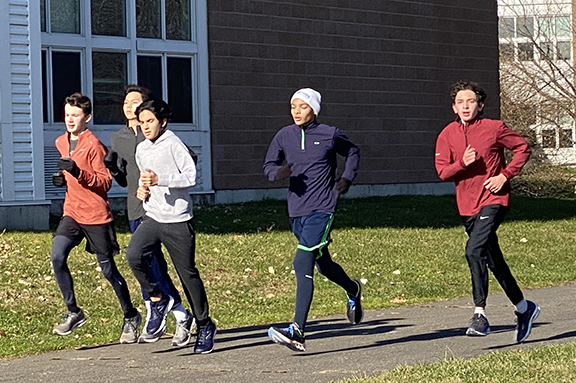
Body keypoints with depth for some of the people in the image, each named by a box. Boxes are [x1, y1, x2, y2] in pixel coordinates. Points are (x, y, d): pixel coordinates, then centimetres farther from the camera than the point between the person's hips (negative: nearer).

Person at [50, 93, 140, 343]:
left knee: (108, 268, 3)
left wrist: (78, 172, -27)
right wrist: (63, 178, 6)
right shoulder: (61, 143, 10)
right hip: (72, 211, 6)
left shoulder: (93, 145, -12)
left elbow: (106, 182, -14)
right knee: (57, 256, -16)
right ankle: (73, 312, -4)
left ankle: (130, 316, 22)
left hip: (96, 214, -6)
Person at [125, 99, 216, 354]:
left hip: (177, 220, -5)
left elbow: (191, 176, -15)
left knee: (188, 272, 1)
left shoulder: (173, 144, -7)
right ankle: (157, 299, 1)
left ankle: (205, 325, 15)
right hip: (152, 218, 5)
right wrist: (142, 190, 9)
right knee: (133, 254, -21)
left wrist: (159, 180, -25)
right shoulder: (141, 149, 14)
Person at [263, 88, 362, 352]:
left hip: (322, 209, -5)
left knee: (302, 264, -20)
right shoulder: (284, 136, 5)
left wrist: (347, 179, 3)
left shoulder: (330, 135, -3)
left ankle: (297, 332, -24)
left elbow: (353, 152, 16)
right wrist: (278, 173, -14)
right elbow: (268, 165, 8)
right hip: (296, 211, 5)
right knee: (323, 264, 21)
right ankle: (353, 291, 54)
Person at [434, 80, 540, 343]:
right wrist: (462, 163, -19)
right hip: (467, 205, 5)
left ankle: (480, 314, -24)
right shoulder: (448, 135, 3)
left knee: (474, 250, -26)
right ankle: (523, 308, 32)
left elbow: (523, 148, 3)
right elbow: (443, 172, 1)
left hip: (493, 200, -5)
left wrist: (505, 175, -8)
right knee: (493, 261, 14)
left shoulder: (494, 128, -6)